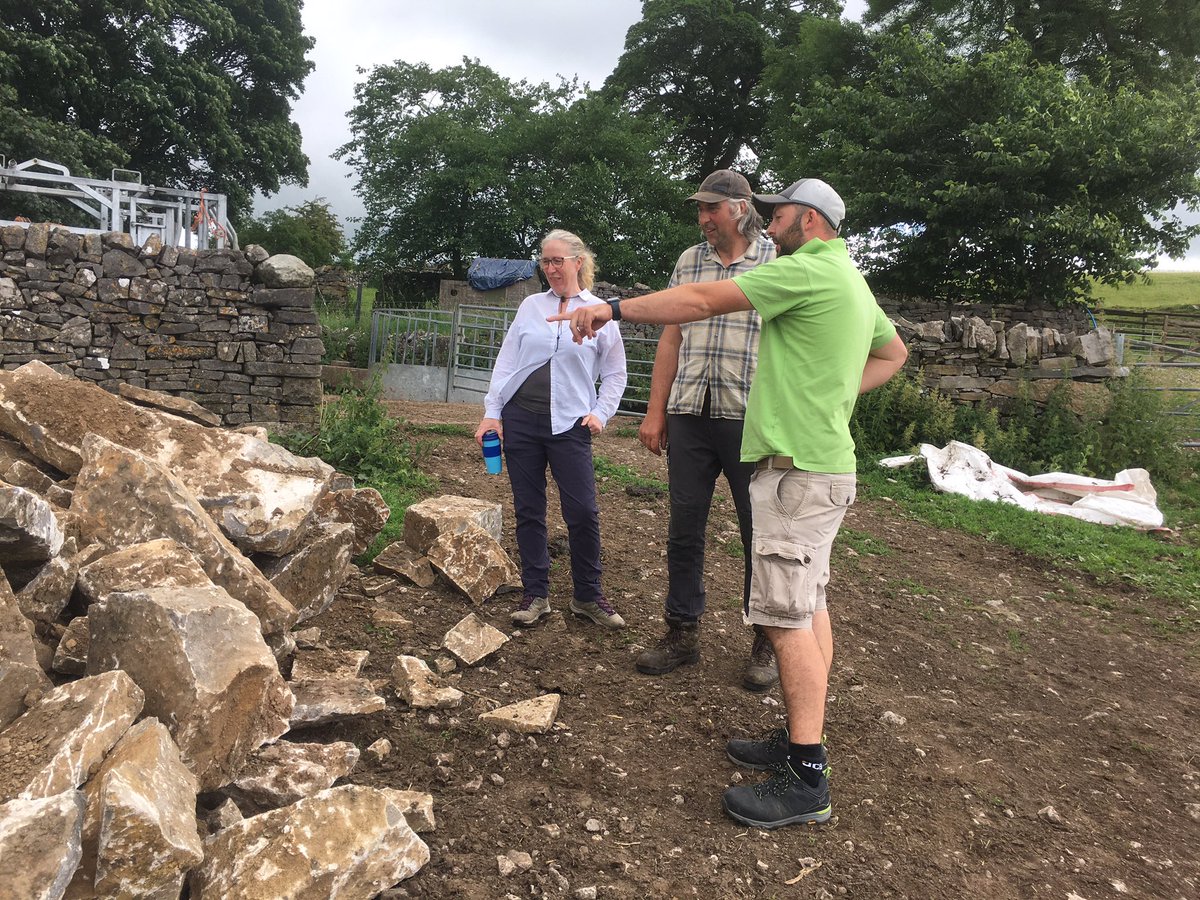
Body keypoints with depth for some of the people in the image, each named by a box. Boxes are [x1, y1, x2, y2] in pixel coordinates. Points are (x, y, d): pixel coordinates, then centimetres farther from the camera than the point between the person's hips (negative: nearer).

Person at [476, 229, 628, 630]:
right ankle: (535, 595, 17)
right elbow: (506, 361, 10)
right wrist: (492, 411, 3)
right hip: (520, 420, 3)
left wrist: (600, 414, -3)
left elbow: (615, 374, 10)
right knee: (528, 511, 6)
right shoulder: (531, 306, 11)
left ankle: (588, 596, 12)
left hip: (569, 426, -2)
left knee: (583, 512, -5)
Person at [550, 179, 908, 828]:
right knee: (808, 605, 13)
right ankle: (801, 742, 22)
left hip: (798, 470, -11)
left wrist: (612, 309, -11)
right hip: (822, 464, 11)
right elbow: (893, 352, 34)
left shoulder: (806, 270, -12)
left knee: (787, 616, -9)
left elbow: (701, 301, -17)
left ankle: (806, 779, -4)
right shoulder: (852, 283, 19)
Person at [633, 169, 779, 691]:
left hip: (751, 418, -4)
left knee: (759, 532, 5)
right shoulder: (689, 261, 13)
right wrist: (655, 412, 8)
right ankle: (681, 633, 20)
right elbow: (671, 339, 13)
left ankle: (766, 643, 19)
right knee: (684, 528, 8)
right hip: (689, 414, 4)